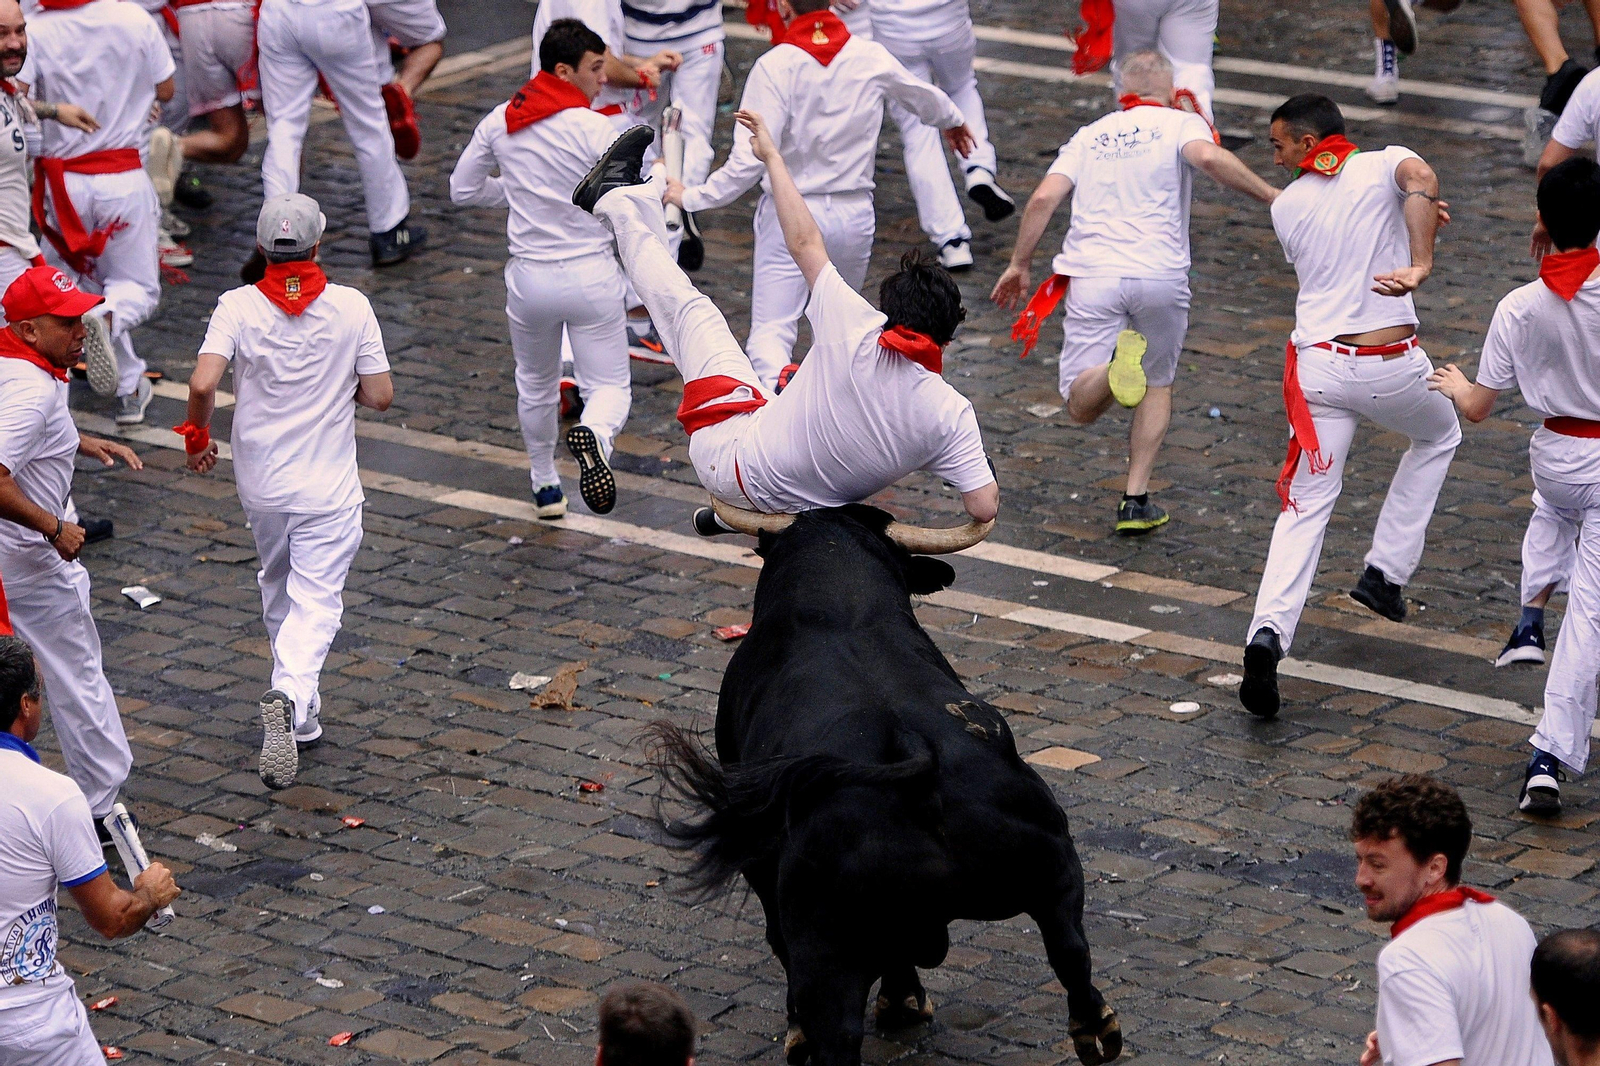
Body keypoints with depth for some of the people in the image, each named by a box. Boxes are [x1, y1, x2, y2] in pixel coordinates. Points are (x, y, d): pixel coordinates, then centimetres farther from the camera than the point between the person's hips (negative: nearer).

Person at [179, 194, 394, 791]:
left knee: (278, 589, 23)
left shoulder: (238, 306, -10)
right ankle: (291, 695, -30)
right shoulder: (351, 308, -10)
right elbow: (380, 396, -7)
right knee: (316, 602, -2)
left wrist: (196, 435, -3)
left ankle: (299, 716, 32)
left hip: (260, 483, 2)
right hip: (329, 486, -2)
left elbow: (203, 383, -22)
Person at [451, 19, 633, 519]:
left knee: (536, 385, 26)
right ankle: (594, 434, -30)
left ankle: (545, 485, 37)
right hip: (591, 276, -4)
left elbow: (463, 189, 10)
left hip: (530, 277, 4)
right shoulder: (595, 128, -15)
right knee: (611, 387, 4)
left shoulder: (499, 122, 0)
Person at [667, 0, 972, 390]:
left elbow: (749, 161, -18)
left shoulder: (775, 66, -13)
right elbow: (924, 97, 22)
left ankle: (779, 380, -36)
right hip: (854, 212, 4)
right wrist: (953, 120, 44)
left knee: (770, 334, -8)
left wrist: (693, 197, -6)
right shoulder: (871, 58, -1)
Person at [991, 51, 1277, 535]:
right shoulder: (1181, 124, 8)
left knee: (1081, 406, 1)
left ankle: (1117, 367, -33)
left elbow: (1043, 198, 8)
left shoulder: (1089, 136, 19)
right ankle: (1136, 501, 12)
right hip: (1160, 274, -1)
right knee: (1157, 386, 21)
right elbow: (1208, 156, -15)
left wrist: (1018, 265, 16)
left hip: (1092, 276, 1)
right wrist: (1269, 195, -9)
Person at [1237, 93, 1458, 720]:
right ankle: (1385, 574, 23)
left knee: (1306, 505, 4)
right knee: (1439, 437, 30)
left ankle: (1269, 631, -18)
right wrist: (1420, 263, -27)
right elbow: (1421, 181, -22)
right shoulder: (1385, 165, 2)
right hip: (1392, 367, -1)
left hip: (1318, 365, 1)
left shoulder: (1286, 206, 10)